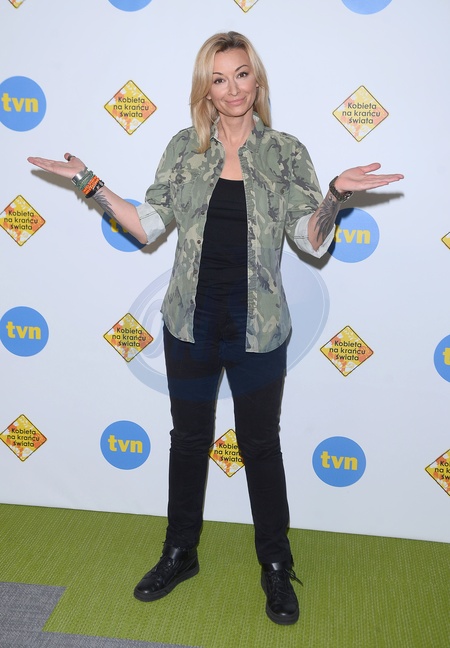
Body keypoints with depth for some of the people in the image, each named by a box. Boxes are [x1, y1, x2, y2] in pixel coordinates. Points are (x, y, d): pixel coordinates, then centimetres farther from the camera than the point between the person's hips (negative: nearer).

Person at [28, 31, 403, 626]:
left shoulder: (287, 153, -2)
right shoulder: (184, 148, 3)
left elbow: (313, 240, -6)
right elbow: (149, 225, 3)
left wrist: (335, 195, -24)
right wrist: (90, 184, -3)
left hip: (258, 329, -2)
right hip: (191, 324, 2)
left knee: (261, 445, 10)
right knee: (189, 438, 16)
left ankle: (276, 566, 30)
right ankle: (180, 554, 36)